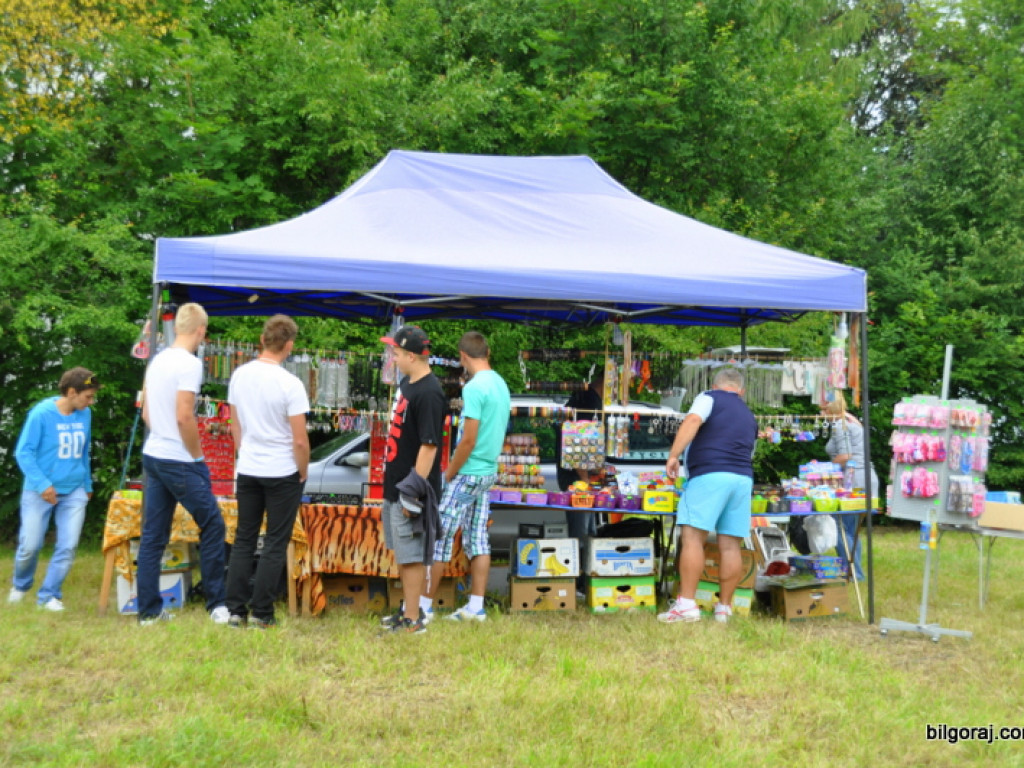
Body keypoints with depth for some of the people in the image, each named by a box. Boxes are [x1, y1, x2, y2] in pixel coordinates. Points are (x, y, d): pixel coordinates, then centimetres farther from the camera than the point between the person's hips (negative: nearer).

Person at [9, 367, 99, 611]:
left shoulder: (84, 415, 1)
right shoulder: (41, 413, -13)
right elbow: (23, 452, -11)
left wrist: (87, 485, 19)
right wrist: (43, 484, -19)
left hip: (73, 491, 4)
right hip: (40, 491, -4)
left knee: (68, 546, -4)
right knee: (30, 545, 2)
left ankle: (49, 595, 11)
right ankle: (20, 586, 31)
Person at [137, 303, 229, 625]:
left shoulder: (157, 360, 10)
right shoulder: (190, 363, -15)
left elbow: (146, 412, 16)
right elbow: (184, 418, -20)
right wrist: (198, 455, -9)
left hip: (152, 456, 8)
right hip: (180, 462, -8)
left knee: (152, 535, 9)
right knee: (212, 526, 3)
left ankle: (149, 611, 14)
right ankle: (216, 605, 8)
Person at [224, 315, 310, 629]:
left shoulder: (239, 376, 0)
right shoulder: (290, 384, -17)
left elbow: (235, 426, 11)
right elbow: (300, 441, -15)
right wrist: (303, 472, 0)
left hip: (247, 470, 5)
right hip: (283, 473, -5)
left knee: (243, 540, 13)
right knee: (275, 544, 5)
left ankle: (236, 610, 15)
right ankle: (261, 614, 8)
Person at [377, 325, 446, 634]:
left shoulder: (429, 393, -20)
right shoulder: (406, 383, 10)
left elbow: (429, 445, -23)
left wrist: (413, 491, -22)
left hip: (410, 488, -10)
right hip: (395, 484, 10)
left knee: (411, 554, -2)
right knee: (401, 551, 18)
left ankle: (412, 620, 7)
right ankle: (408, 608, 31)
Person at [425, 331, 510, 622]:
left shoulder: (474, 387, -17)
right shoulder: (501, 385, 10)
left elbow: (469, 440, -21)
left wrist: (448, 475, -9)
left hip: (467, 474, -9)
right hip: (489, 472, 9)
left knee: (439, 536, -1)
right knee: (478, 538, 10)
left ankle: (425, 605, 5)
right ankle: (476, 607, 12)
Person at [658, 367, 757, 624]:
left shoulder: (709, 398, 9)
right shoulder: (749, 416, 27)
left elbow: (692, 421, -10)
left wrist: (674, 454, -17)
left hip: (710, 475, -6)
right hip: (743, 478, 6)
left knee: (692, 538, -8)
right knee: (730, 545, 7)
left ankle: (686, 604, -15)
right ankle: (724, 608, 10)